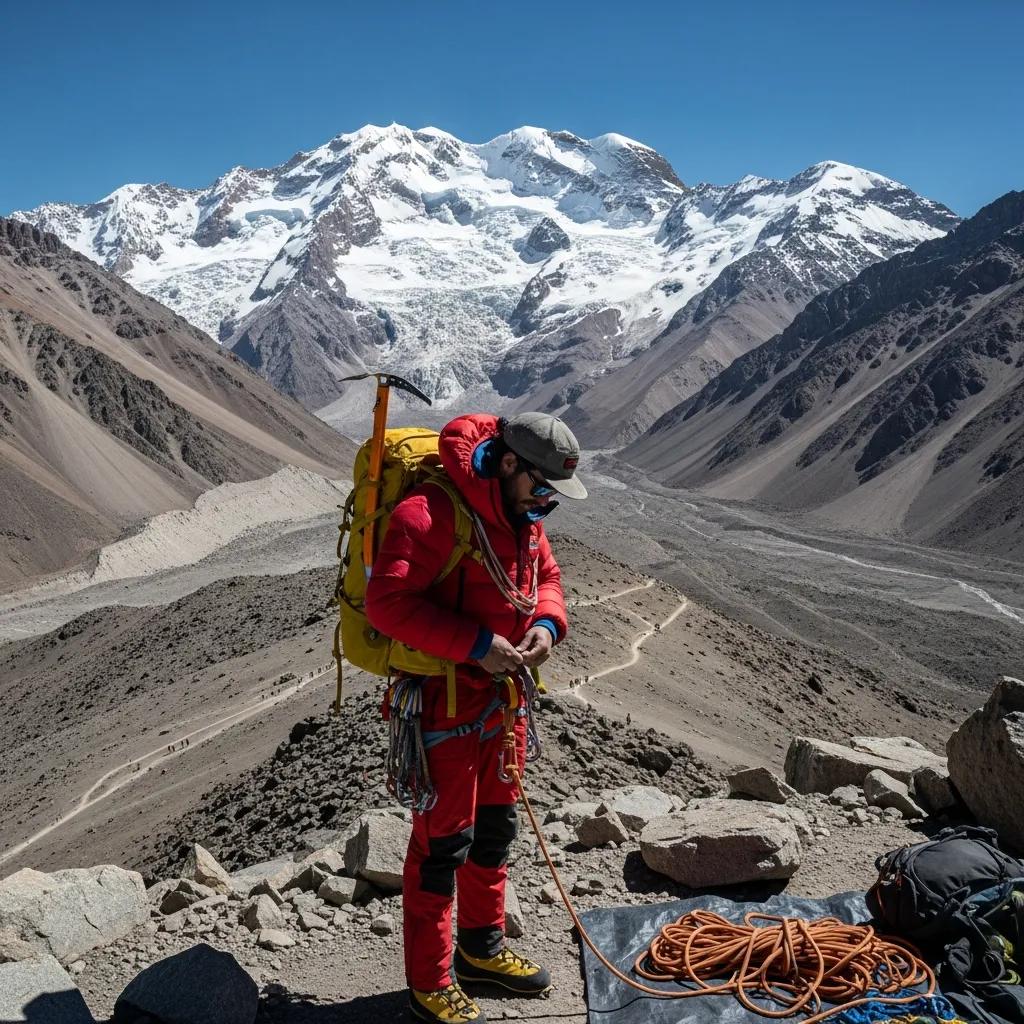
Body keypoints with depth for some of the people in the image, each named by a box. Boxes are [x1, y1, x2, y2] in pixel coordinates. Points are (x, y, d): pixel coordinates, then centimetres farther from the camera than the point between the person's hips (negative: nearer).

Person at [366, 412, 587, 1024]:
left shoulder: (522, 514, 4)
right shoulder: (432, 512, -24)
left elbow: (547, 576, 16)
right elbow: (386, 601, -29)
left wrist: (547, 624, -6)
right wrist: (475, 644, -29)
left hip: (502, 694, 9)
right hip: (443, 702, -9)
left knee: (496, 827, 21)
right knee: (443, 842, 3)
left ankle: (482, 948, 42)